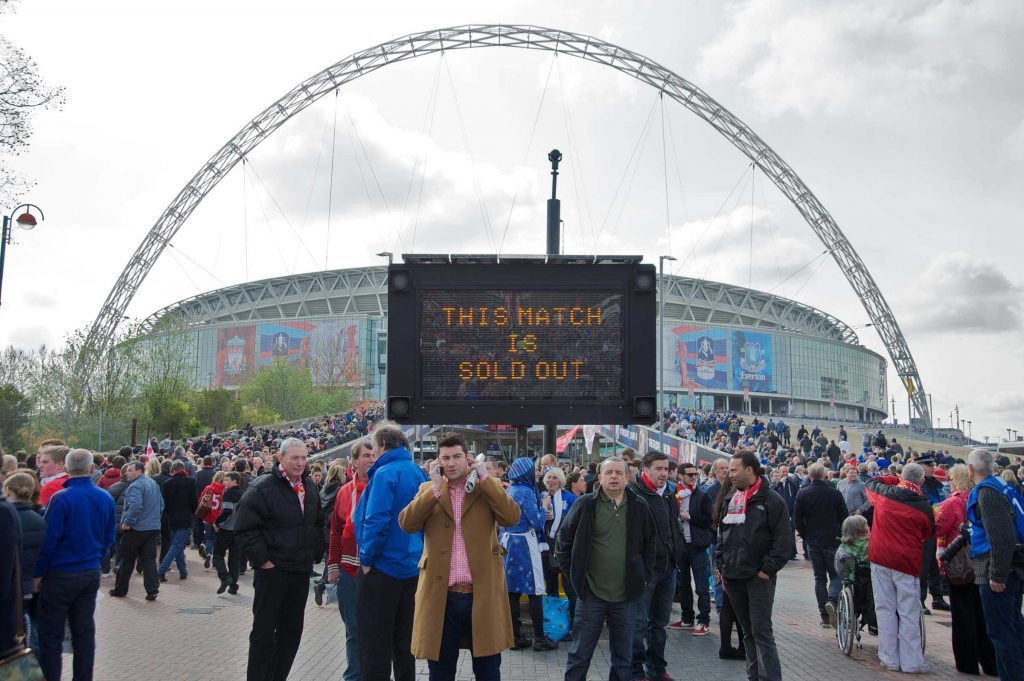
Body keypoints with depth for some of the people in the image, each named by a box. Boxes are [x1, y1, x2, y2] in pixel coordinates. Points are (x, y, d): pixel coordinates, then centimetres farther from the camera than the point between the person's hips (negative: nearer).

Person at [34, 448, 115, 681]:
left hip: (60, 575, -5)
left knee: (51, 635, 5)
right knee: (84, 631, 13)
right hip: (91, 574, 5)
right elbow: (108, 538, 8)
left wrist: (38, 573, -5)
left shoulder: (60, 499, -16)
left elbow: (49, 540, -15)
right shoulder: (106, 499, 0)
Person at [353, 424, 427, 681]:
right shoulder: (416, 472, 8)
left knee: (375, 641, 0)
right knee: (404, 638, 17)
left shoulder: (386, 473, -16)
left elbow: (377, 520, -24)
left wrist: (367, 557, -12)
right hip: (411, 565, 8)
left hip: (384, 564, -8)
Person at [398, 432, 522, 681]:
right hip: (441, 595, 1)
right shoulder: (428, 489, 7)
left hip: (482, 594, -1)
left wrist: (484, 478, -11)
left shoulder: (489, 487, 4)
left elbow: (512, 517, -13)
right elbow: (406, 523, -8)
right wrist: (435, 487, -13)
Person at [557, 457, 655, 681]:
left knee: (623, 656, 13)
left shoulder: (639, 507, 1)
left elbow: (650, 543, 14)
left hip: (627, 596, 2)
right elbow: (564, 539, 3)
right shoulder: (586, 504, -5)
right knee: (580, 654, 6)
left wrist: (645, 575, 8)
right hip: (591, 593, -2)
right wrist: (571, 572, 0)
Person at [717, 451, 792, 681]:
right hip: (734, 576, 7)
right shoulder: (731, 500, 12)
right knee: (748, 632, 13)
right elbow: (722, 535, 19)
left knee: (761, 631, -8)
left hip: (759, 578, -6)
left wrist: (767, 569, -14)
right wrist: (721, 565, 11)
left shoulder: (771, 500, -9)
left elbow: (784, 541, -12)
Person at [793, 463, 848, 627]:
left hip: (813, 541, 2)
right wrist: (841, 536, 13)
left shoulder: (802, 494, -4)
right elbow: (844, 518, -3)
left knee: (819, 578, 10)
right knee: (836, 575, 8)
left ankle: (824, 615, 9)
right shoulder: (835, 493, -8)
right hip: (832, 540, -2)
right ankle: (832, 601, -19)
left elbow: (798, 520, -3)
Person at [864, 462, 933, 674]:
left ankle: (890, 659, 9)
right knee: (909, 613, 3)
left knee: (885, 609, 7)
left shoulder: (884, 493, -1)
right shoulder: (924, 505, -6)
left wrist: (895, 480, 20)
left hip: (880, 558, 2)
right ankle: (911, 662, 4)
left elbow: (871, 482, 21)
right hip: (908, 561, -2)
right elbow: (930, 533, 8)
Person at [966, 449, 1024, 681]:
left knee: (1000, 631, -3)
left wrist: (997, 575, -21)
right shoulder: (1001, 485, 12)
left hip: (999, 571, -10)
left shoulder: (987, 492, -17)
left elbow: (1002, 537, -25)